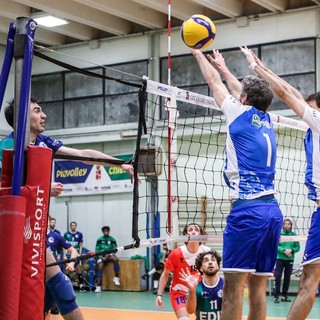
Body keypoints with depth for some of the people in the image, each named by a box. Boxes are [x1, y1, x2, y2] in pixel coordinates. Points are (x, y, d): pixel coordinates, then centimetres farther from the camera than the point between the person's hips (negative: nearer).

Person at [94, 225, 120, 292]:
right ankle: (98, 286, -26)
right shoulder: (99, 240, 7)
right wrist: (102, 257, -11)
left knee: (115, 259, -33)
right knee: (100, 267, -22)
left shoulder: (112, 239, 5)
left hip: (109, 255, -1)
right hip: (101, 256, 1)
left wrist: (107, 255, -13)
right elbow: (97, 250, 4)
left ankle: (116, 278, -24)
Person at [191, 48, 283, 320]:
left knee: (234, 284, -9)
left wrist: (199, 54, 34)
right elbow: (241, 89, 36)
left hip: (247, 209, -7)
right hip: (273, 209, 7)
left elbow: (214, 82, 18)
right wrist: (222, 66, 51)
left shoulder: (241, 113, 2)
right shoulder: (266, 120, 18)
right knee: (258, 286, 8)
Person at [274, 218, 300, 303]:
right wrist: (284, 250, -21)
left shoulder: (294, 235, 2)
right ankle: (276, 295, -5)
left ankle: (285, 295, 17)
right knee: (278, 276, -8)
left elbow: (297, 247, 1)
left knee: (287, 277, 8)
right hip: (280, 258, -3)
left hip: (290, 259, 3)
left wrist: (291, 250, -17)